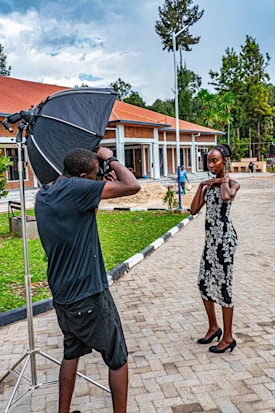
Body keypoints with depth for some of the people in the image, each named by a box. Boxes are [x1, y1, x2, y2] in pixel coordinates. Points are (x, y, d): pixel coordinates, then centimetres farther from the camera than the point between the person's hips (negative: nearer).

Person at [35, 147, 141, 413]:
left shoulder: (43, 196, 6)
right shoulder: (75, 188, -20)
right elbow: (132, 186, -20)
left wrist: (98, 195, 10)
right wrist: (110, 159, -7)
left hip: (62, 295, 9)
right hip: (89, 295, -8)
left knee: (71, 353, 24)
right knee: (118, 359, 8)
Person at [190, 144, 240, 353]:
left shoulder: (233, 183, -6)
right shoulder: (209, 185, 14)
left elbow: (226, 197, -32)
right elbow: (194, 210, 6)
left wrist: (224, 180, -13)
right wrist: (201, 186, 2)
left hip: (224, 236, -8)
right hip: (211, 236, 8)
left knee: (223, 284, -2)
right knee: (204, 283, 11)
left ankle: (228, 337, 11)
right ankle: (214, 327, 29)